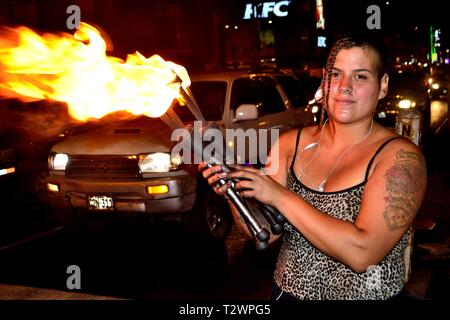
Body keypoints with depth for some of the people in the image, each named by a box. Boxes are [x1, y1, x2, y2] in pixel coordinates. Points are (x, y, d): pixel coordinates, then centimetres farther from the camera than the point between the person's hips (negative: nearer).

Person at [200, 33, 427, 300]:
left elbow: (362, 253, -22)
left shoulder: (400, 157, -12)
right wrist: (233, 192, -16)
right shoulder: (290, 143, 0)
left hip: (366, 294, -3)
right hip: (287, 291, 3)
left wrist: (281, 196, -21)